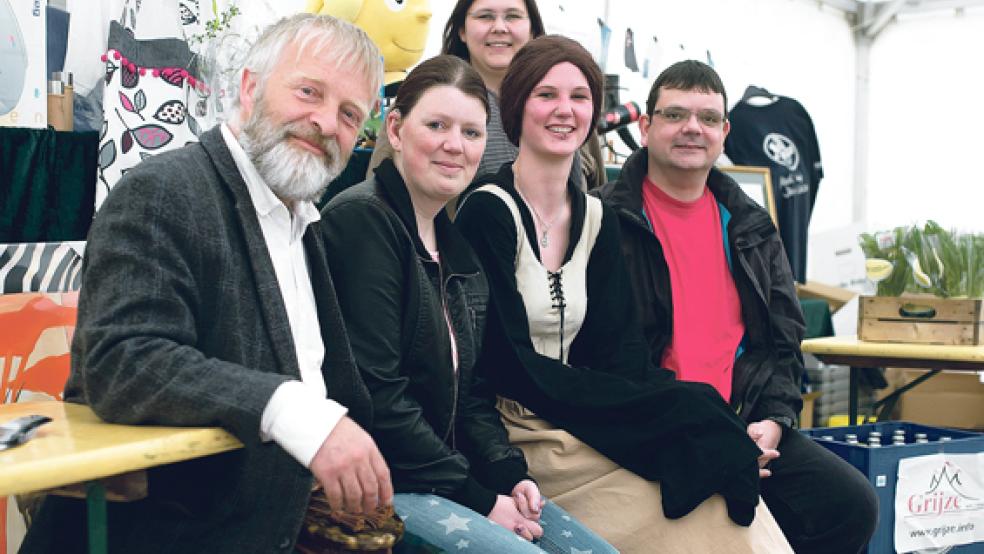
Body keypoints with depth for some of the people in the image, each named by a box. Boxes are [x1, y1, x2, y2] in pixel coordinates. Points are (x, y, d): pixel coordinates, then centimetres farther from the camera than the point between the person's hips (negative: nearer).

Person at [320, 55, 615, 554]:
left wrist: (508, 473, -1)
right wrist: (478, 501, -15)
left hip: (450, 474, 8)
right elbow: (376, 396, -19)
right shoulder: (362, 219, -13)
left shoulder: (454, 245, 13)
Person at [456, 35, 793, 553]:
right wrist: (665, 407, -18)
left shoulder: (596, 219, 11)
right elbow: (507, 366, -16)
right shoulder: (487, 211, -10)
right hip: (520, 434, -6)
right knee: (715, 504, -20)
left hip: (577, 426, 6)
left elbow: (617, 351, 4)